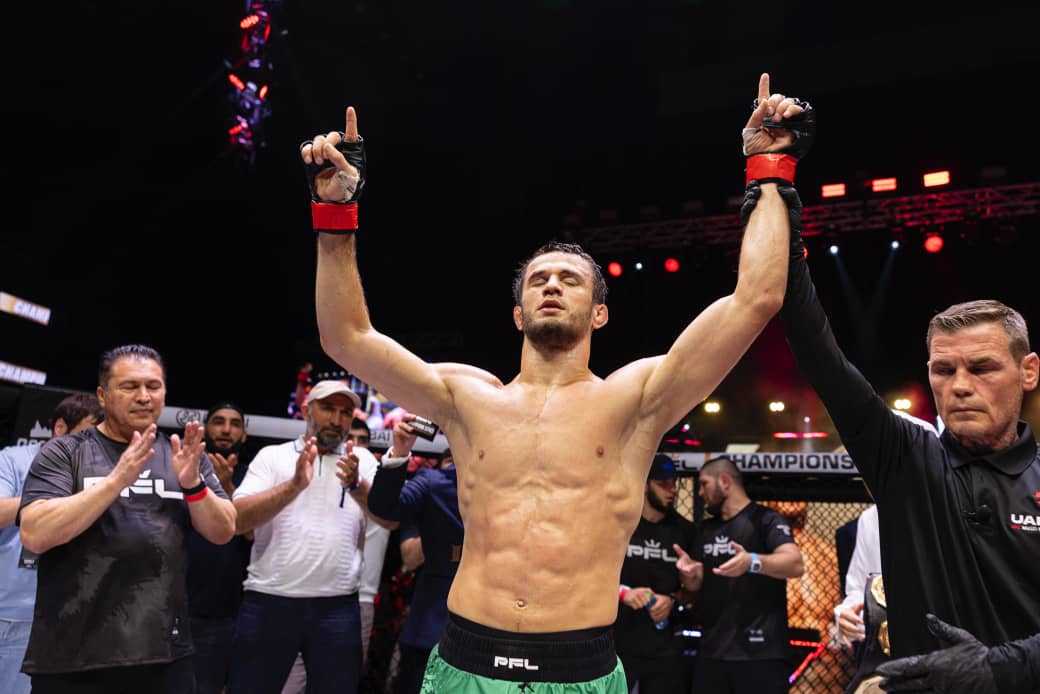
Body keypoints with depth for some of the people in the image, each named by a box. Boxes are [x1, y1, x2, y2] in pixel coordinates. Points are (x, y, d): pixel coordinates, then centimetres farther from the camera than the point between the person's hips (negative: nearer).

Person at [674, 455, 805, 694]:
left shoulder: (765, 519, -6)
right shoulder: (706, 529, 15)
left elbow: (796, 564, -21)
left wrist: (752, 561, -39)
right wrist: (689, 573, -6)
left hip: (760, 651, -6)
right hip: (711, 650, 6)